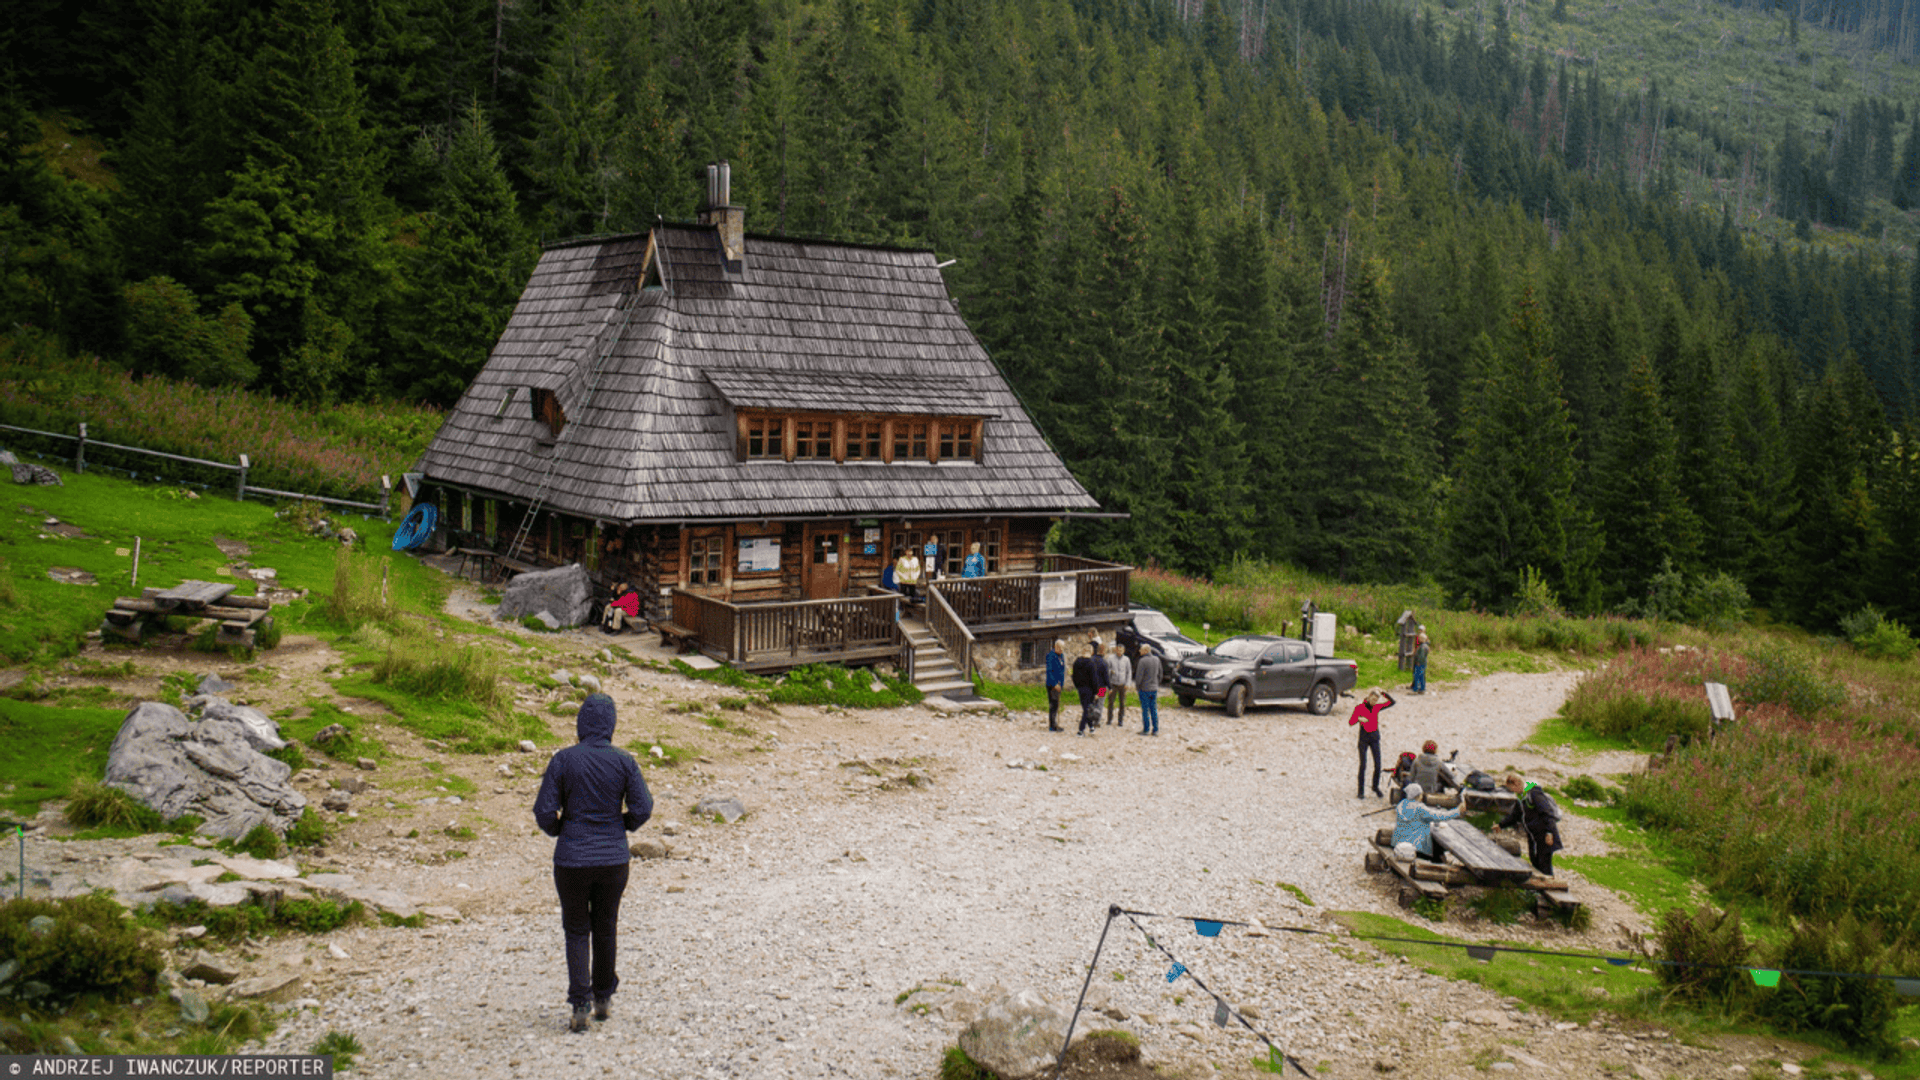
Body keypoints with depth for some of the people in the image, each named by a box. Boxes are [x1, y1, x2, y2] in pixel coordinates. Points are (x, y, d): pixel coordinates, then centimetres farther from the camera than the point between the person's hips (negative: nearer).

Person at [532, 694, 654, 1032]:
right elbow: (642, 808, -8)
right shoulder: (623, 761, -7)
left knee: (577, 931, 12)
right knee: (605, 928, 20)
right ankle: (603, 998, 32)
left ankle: (579, 1007, 3)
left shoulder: (563, 760, -11)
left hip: (572, 860, -1)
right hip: (613, 859, 2)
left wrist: (559, 831, 11)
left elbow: (544, 811, -10)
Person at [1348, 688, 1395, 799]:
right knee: (1363, 765, -4)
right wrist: (1359, 719, -30)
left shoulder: (1377, 707, 6)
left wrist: (1382, 693, -6)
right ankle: (1361, 791, 4)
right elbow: (1350, 723, -10)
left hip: (1375, 737, 3)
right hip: (1364, 737, -3)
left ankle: (1376, 787, 21)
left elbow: (1392, 702, 2)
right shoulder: (1359, 707, -5)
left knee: (1378, 764, 1)